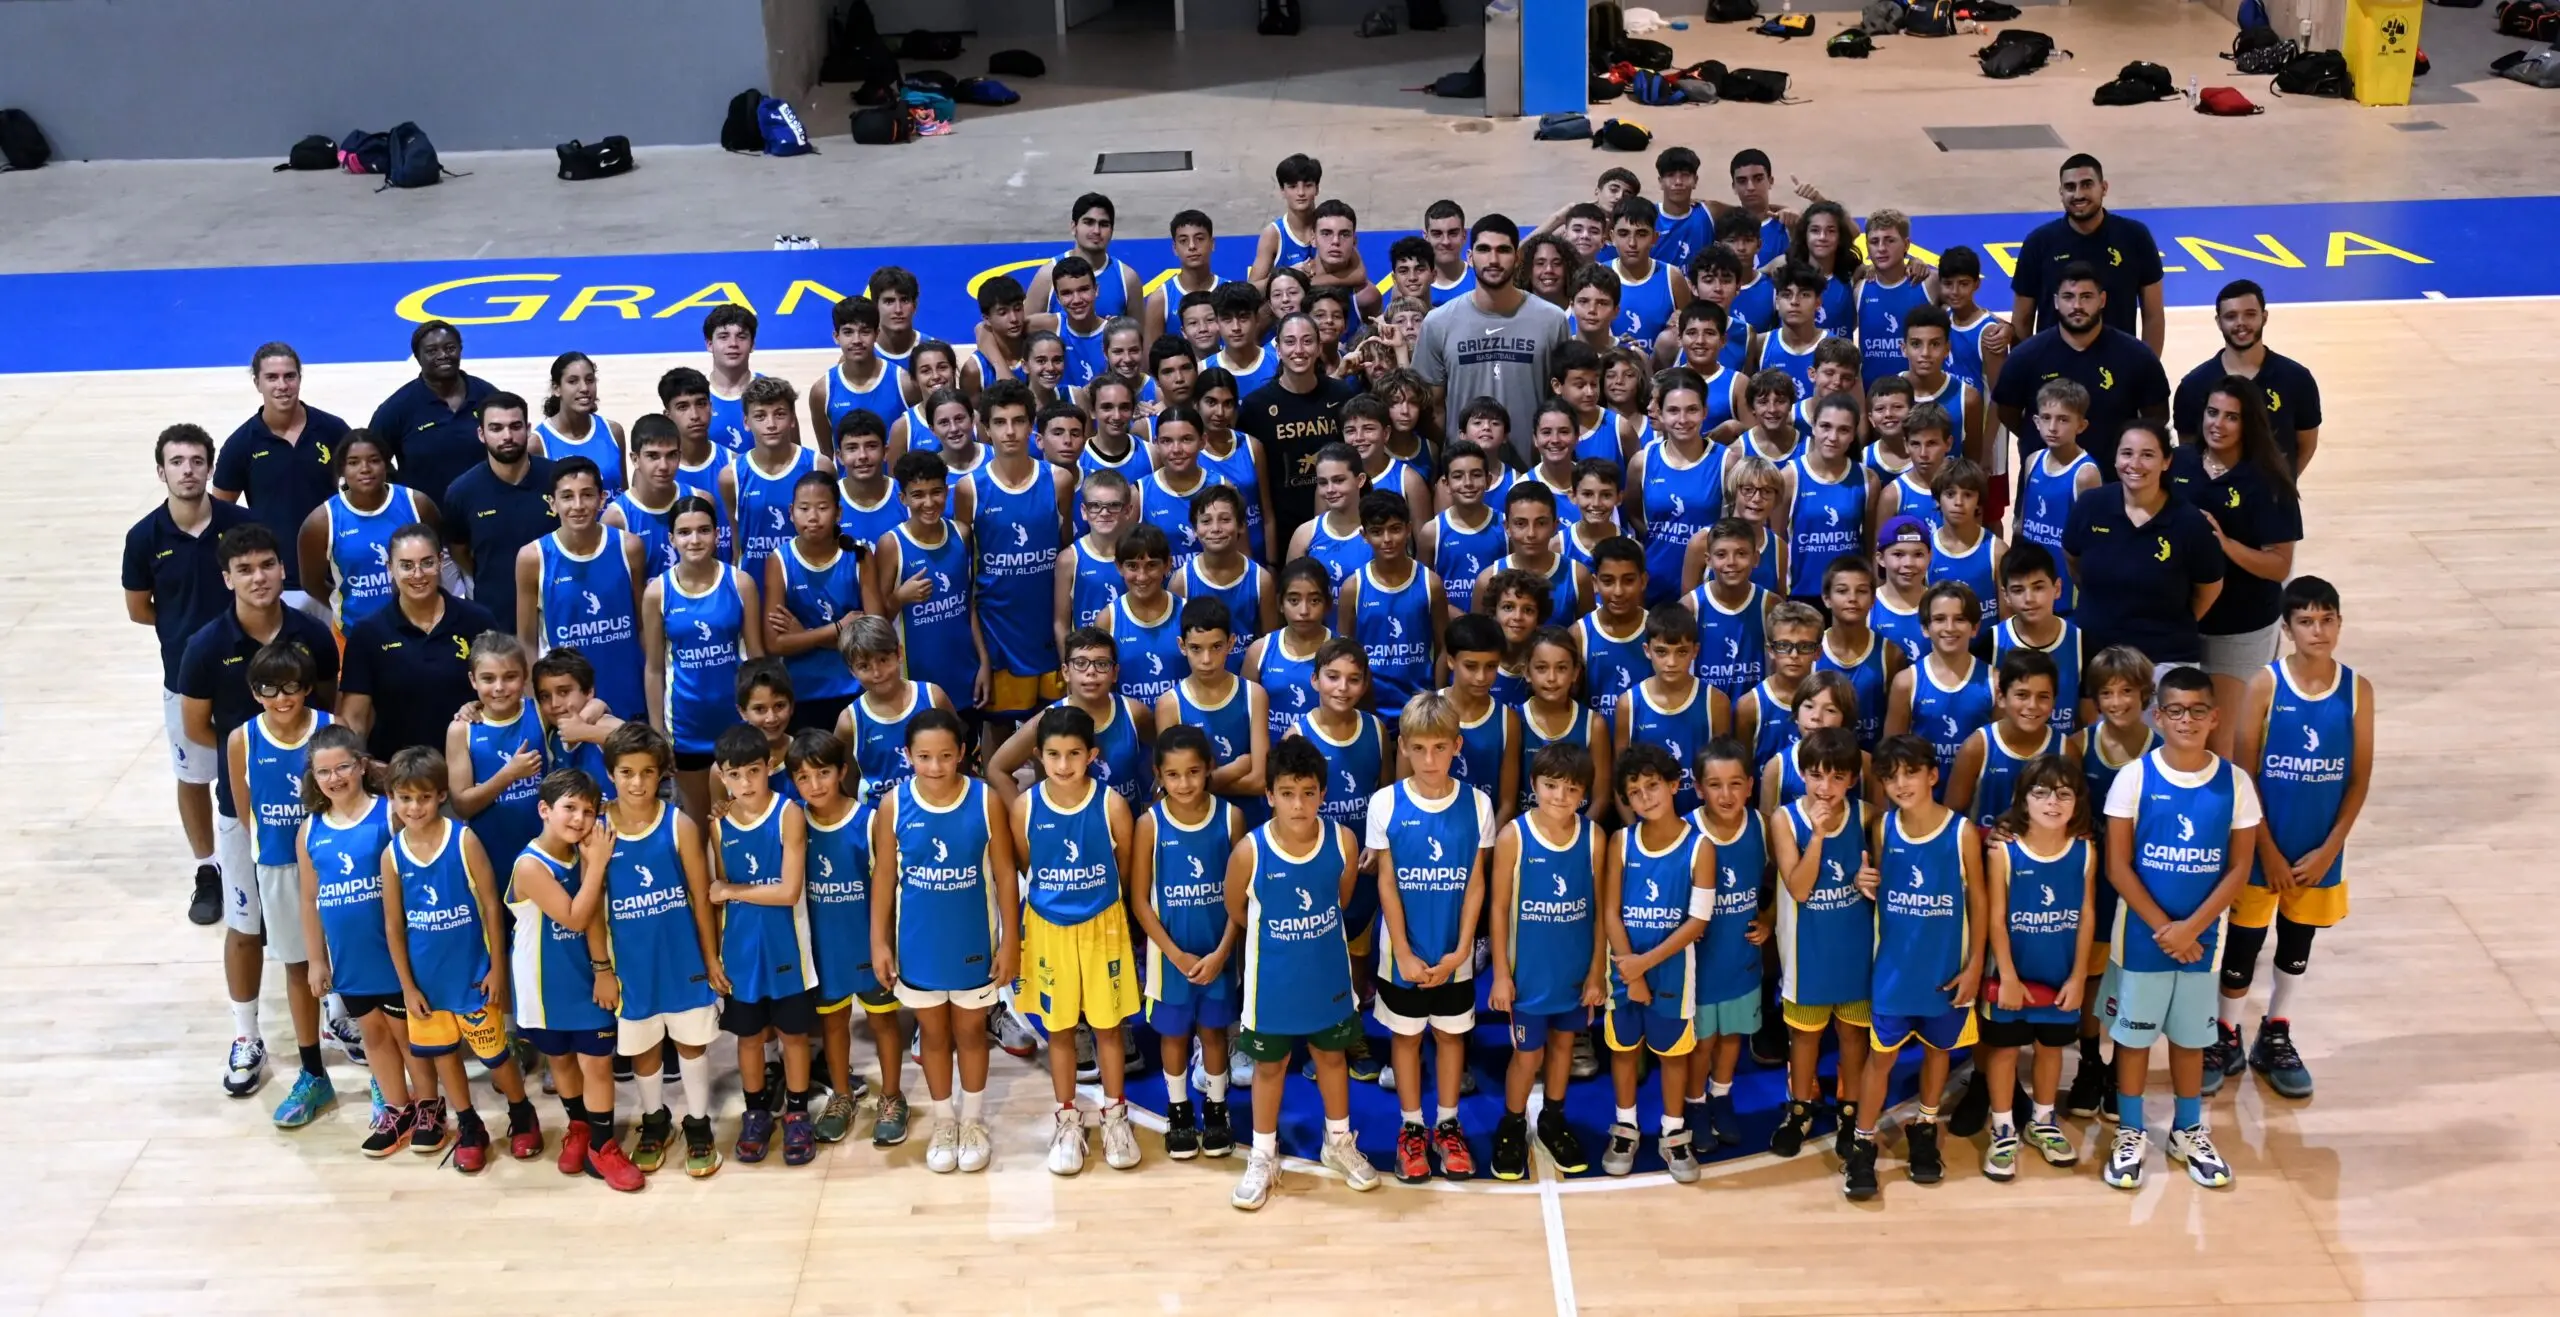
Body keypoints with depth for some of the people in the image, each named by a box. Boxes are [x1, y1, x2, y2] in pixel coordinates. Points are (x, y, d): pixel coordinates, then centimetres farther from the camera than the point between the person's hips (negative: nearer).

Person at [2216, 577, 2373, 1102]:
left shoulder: (2357, 689, -6)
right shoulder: (2265, 686, -13)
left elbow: (2360, 778, -3)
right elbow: (2245, 776, -10)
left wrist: (2329, 849, -8)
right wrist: (2269, 852, -11)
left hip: (2320, 850, 2)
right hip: (2264, 845, -2)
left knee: (2298, 941, 16)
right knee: (2244, 940, 7)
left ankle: (2276, 1038, 33)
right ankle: (2227, 1038, 25)